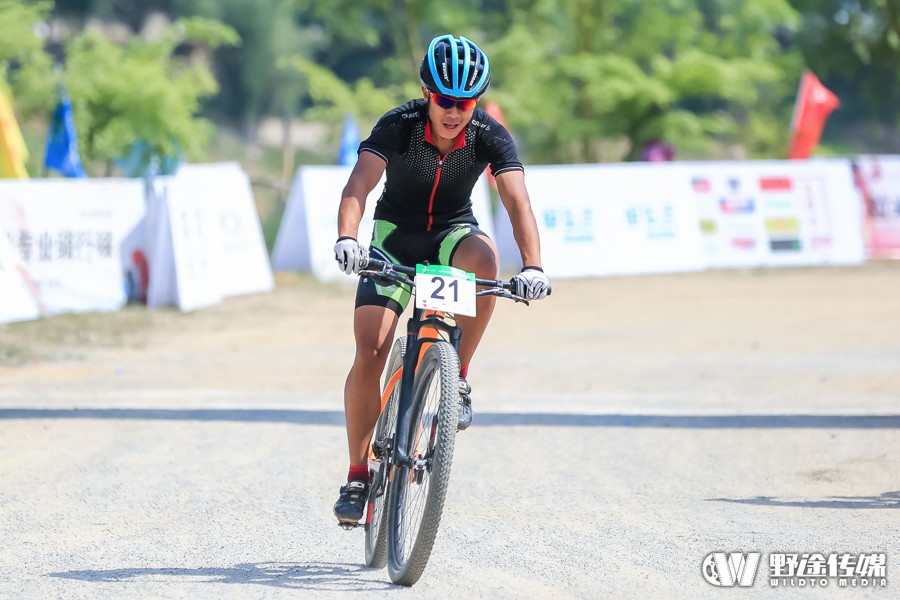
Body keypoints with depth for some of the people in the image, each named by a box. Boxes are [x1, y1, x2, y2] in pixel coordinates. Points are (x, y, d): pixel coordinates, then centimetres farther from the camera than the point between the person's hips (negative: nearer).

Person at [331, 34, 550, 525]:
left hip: (452, 233, 1)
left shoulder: (490, 138, -20)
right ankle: (358, 474, -2)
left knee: (482, 257, -36)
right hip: (396, 236, -1)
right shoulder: (398, 127, -23)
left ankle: (458, 375, -17)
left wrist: (532, 266, -47)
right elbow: (359, 184, -37)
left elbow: (517, 202, -30)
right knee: (369, 354, -15)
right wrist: (346, 239, -56)